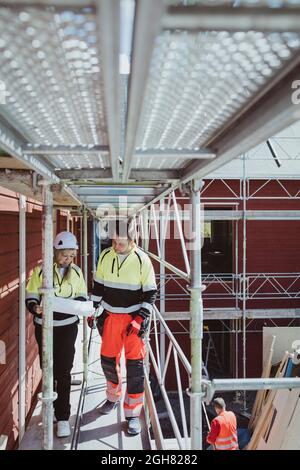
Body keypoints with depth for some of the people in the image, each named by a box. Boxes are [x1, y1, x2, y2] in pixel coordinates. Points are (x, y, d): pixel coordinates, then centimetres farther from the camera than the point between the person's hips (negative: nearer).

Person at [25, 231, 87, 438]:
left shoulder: (76, 272, -1)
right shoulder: (40, 270, -9)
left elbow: (82, 297, 6)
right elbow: (31, 297, -6)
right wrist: (36, 307, -27)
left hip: (68, 326, 0)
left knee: (64, 370, -3)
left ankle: (63, 417, 5)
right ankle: (51, 404, 37)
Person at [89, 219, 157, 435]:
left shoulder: (142, 260, -12)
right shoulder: (105, 256, 0)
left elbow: (150, 293, -7)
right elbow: (98, 285, 12)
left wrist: (140, 319, -14)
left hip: (134, 318, -4)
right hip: (110, 317, 4)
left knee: (135, 365, -4)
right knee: (107, 359, 12)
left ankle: (133, 414, 8)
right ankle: (113, 397, 40)